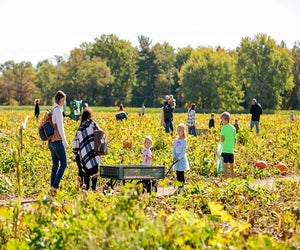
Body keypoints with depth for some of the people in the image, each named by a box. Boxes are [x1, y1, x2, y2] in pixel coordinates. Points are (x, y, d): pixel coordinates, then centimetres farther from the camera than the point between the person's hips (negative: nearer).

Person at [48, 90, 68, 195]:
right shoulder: (58, 110, -13)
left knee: (55, 165, 10)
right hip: (58, 141, -8)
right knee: (63, 164, -3)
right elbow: (60, 128, -17)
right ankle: (55, 186, -10)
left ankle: (52, 187, 7)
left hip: (51, 141, 8)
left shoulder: (52, 110, 14)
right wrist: (65, 142, -10)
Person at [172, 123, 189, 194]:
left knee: (181, 174, -6)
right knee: (177, 174, 6)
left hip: (182, 158, -6)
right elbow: (174, 149, 10)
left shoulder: (184, 141, -8)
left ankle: (182, 186, -2)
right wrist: (174, 157, -5)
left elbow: (184, 151, -12)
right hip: (177, 158, 6)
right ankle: (179, 187, 11)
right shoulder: (176, 140, 10)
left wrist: (178, 158, -17)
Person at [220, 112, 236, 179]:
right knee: (231, 167, 12)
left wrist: (221, 141, 8)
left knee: (225, 167, -3)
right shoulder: (233, 128, 7)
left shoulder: (223, 127, -7)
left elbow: (222, 139, -13)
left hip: (225, 150, -4)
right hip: (231, 150, 4)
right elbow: (235, 140, 8)